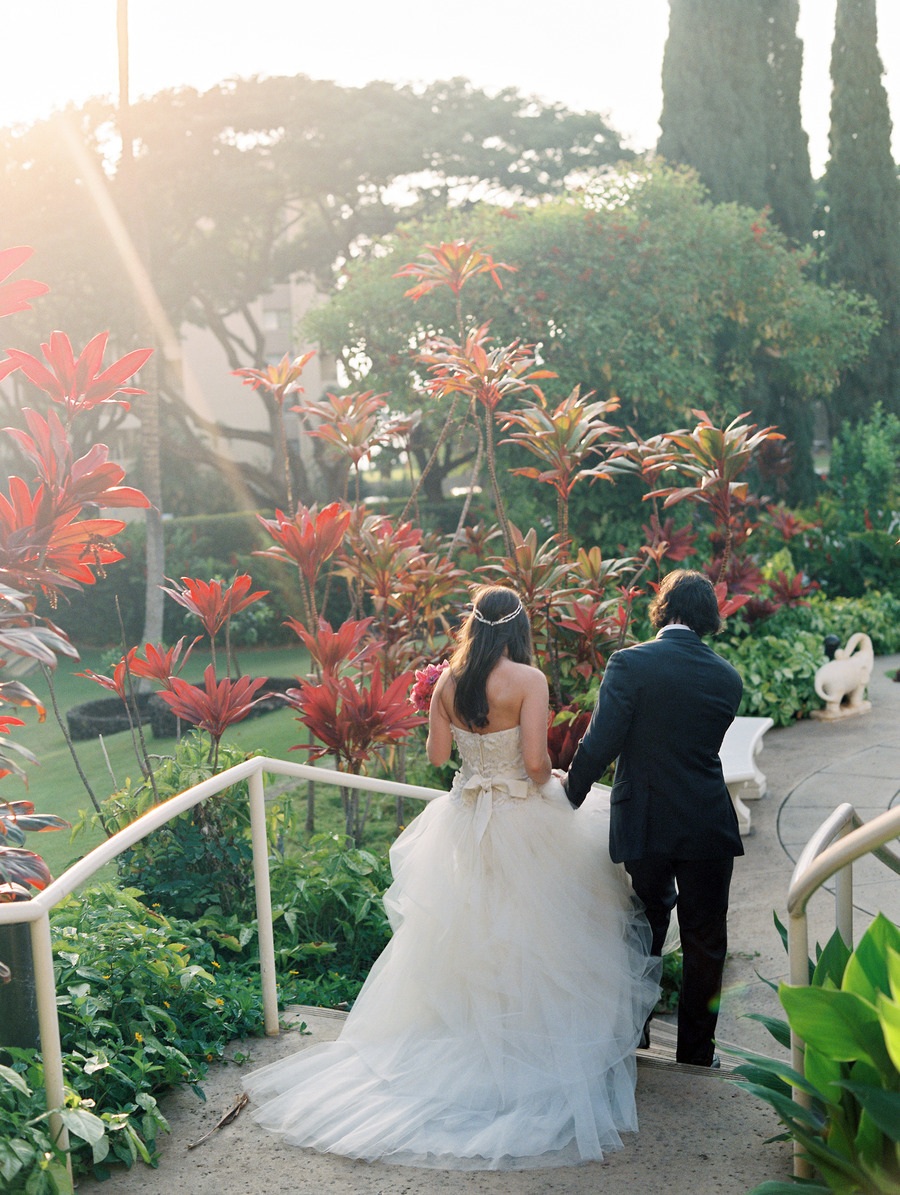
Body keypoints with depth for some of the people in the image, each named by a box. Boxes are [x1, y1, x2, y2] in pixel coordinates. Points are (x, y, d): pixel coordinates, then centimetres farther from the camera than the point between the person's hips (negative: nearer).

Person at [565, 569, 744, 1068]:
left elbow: (599, 746, -15)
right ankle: (696, 1054, 22)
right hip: (709, 828, 1)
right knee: (704, 943, 14)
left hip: (644, 824, -1)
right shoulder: (727, 677, 0)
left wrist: (571, 796, -1)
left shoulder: (630, 664, -12)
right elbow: (704, 748, 10)